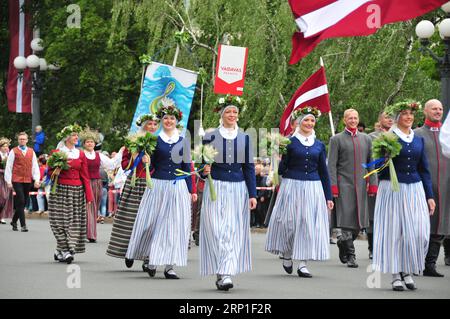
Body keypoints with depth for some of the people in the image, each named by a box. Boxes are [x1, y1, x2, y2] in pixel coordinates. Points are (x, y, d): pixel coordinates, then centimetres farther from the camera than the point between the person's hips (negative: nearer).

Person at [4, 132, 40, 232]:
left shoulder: (31, 152, 12)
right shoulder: (14, 152, 3)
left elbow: (35, 166, 10)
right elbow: (8, 166, 2)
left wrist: (36, 180, 0)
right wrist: (8, 181, -4)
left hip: (28, 181, 4)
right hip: (17, 180, -4)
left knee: (23, 202, 8)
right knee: (20, 201, -11)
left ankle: (14, 221, 26)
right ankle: (23, 225, -12)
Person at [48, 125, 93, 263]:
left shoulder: (80, 154, 11)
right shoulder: (56, 153, 2)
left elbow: (85, 175, 9)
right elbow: (50, 173, 5)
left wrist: (89, 195, 4)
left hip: (77, 190, 3)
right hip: (60, 190, -3)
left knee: (75, 221, -2)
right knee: (61, 220, -10)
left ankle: (60, 251, 4)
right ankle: (65, 250, -9)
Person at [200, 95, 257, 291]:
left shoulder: (244, 138, 9)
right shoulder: (210, 137, 3)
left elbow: (249, 168, 10)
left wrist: (252, 194, 4)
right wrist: (204, 170, -15)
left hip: (238, 189, 2)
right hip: (215, 188, -2)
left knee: (234, 231, -5)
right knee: (217, 231, -9)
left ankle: (225, 273, -4)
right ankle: (223, 275, -9)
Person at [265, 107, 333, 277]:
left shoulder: (319, 145, 10)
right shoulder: (289, 142, 0)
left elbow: (323, 172, 13)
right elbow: (281, 169, 1)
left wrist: (328, 197, 11)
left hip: (313, 187, 3)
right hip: (292, 186, -3)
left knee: (309, 224, -1)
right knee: (290, 222, 0)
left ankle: (302, 264, 2)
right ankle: (287, 256, 23)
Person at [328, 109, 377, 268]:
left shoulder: (366, 139, 15)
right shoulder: (336, 139, 3)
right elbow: (332, 165, -2)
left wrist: (373, 184, 6)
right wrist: (333, 187, -10)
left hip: (360, 185, 4)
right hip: (344, 185, -4)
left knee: (359, 222, 4)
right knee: (347, 221, -8)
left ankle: (342, 243, 28)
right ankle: (350, 256, -4)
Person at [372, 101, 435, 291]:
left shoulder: (419, 140, 12)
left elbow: (424, 170, 15)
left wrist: (429, 196, 11)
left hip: (415, 189, 4)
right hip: (392, 189, -4)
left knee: (418, 233, -4)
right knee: (394, 232, -1)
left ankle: (408, 272, 12)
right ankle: (396, 275, 6)